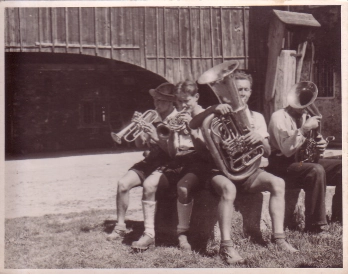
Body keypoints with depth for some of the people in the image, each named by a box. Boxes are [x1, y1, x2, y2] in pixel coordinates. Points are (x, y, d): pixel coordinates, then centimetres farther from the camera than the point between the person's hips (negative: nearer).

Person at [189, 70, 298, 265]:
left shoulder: (256, 117, 14)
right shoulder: (219, 114, 6)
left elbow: (267, 153, 6)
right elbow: (193, 125, -13)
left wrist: (260, 139, -17)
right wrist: (213, 108, -28)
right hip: (221, 171, -3)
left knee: (278, 183, -24)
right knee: (229, 189, -37)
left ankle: (279, 238, -21)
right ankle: (226, 246, -36)